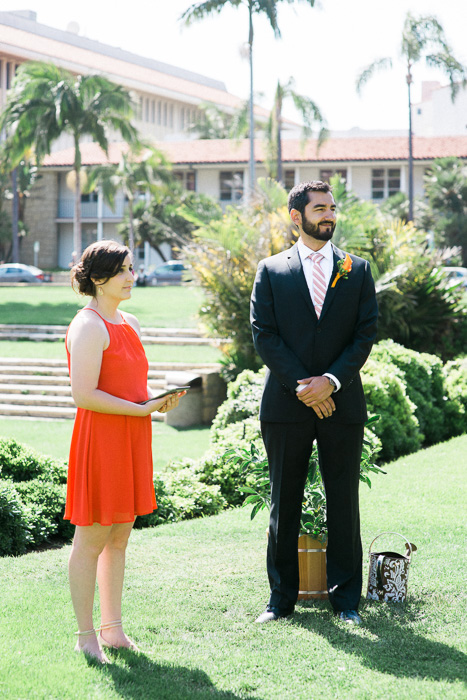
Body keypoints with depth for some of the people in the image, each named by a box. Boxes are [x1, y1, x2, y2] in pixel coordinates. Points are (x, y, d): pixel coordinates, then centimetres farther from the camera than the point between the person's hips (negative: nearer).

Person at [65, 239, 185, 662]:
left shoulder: (130, 324, 15)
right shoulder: (89, 326, -14)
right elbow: (84, 395, -20)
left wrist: (158, 401, 10)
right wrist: (142, 408, -19)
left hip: (131, 438, 9)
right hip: (99, 438, -9)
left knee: (119, 537, 13)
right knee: (92, 539, -1)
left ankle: (113, 629, 22)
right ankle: (86, 636, 7)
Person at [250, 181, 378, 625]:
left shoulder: (357, 270, 8)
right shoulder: (271, 271, 5)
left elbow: (365, 334, 2)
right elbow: (263, 336, -2)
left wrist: (331, 380, -12)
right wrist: (301, 386, -11)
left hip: (341, 402, 1)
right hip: (286, 404, -1)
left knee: (343, 503, 4)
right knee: (284, 503, 5)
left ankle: (346, 599, 13)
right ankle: (282, 597, 15)